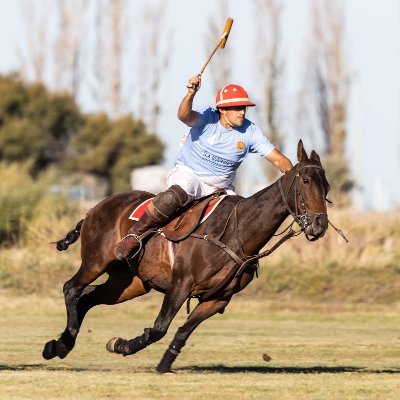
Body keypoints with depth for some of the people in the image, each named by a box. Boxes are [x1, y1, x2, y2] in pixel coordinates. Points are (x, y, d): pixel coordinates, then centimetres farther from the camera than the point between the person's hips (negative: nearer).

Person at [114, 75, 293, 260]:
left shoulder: (250, 132, -6)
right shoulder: (207, 118, -14)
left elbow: (278, 159, -7)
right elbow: (184, 115, -36)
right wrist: (191, 93, -55)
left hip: (221, 188, 5)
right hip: (188, 175, -5)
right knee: (174, 196, -37)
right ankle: (134, 235, -24)